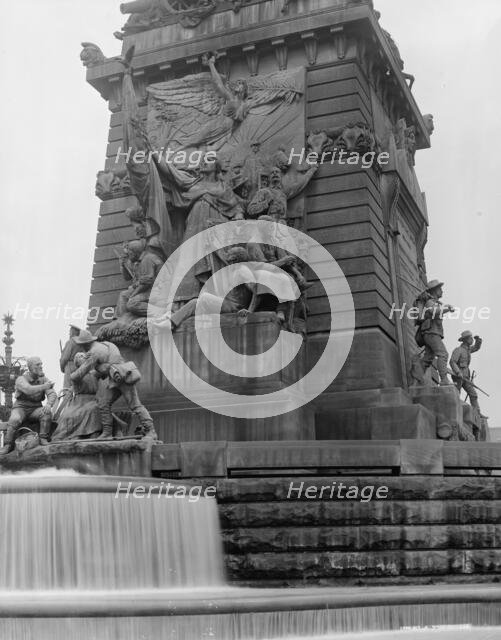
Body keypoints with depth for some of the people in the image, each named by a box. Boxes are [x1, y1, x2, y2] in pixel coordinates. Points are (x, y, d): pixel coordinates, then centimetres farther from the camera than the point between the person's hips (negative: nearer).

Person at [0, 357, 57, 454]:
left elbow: (52, 394, -13)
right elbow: (29, 390, -33)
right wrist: (44, 386, -31)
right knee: (15, 420, -35)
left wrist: (49, 404, -34)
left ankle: (43, 439, -26)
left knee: (47, 413, -30)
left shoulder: (44, 379, -1)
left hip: (35, 409, 2)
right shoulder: (21, 379, -12)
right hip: (21, 409, -2)